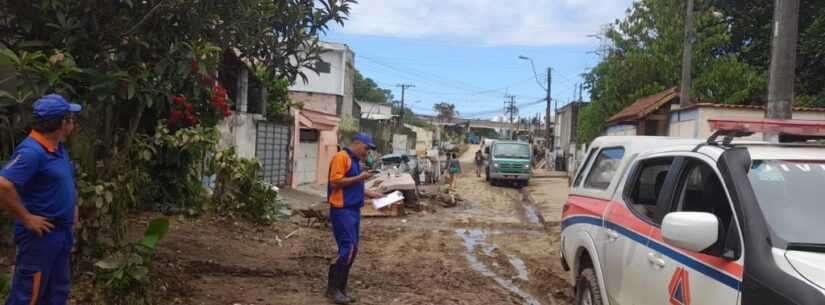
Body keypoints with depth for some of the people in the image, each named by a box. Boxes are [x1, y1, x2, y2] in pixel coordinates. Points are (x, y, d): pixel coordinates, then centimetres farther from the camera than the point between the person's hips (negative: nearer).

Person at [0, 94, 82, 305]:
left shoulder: (57, 148, 8)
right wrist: (27, 219, -25)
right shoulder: (32, 151, -23)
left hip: (61, 233, 9)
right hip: (40, 236, -9)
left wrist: (72, 207, 15)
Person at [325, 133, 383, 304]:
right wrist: (359, 178, -16)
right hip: (342, 210, -10)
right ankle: (333, 288, -3)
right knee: (348, 248, -12)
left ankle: (340, 288, 17)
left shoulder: (355, 161, 18)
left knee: (352, 250, 10)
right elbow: (335, 182, -20)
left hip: (353, 210, 10)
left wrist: (371, 194, 17)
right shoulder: (341, 157, -11)